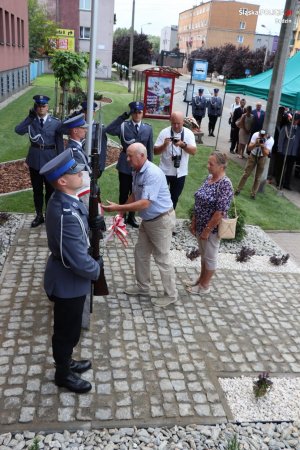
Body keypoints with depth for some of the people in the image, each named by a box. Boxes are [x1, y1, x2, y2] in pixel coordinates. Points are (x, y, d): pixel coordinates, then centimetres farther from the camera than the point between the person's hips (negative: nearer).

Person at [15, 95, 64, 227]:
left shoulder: (56, 123, -4)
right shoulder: (31, 121, 1)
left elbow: (60, 144, -2)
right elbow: (18, 130, -17)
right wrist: (30, 117, -18)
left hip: (50, 161, -2)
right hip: (34, 160, 2)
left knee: (50, 190, 9)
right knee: (37, 190, 13)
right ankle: (39, 216, 28)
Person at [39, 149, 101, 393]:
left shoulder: (62, 199, -3)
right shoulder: (67, 213, -35)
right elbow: (79, 260, -31)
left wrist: (92, 264, 9)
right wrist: (96, 270, -12)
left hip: (66, 277, 9)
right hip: (69, 282, -9)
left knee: (67, 329, 27)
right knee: (67, 331, 14)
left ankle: (65, 362, 49)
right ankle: (63, 374, 37)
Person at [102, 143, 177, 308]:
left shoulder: (153, 173, -27)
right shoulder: (137, 172, 2)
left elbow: (144, 203, -32)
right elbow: (134, 195, 14)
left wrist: (118, 207, -30)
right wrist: (122, 213, 5)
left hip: (161, 220, -9)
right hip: (147, 220, 9)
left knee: (162, 258, 2)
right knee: (140, 253, 17)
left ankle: (170, 295, 19)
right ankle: (142, 287, 36)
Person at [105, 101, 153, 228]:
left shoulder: (148, 128, 2)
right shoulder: (123, 126, -5)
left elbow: (150, 149, 4)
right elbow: (108, 130, -23)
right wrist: (123, 117, -26)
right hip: (125, 165, -2)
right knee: (124, 193, 9)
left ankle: (131, 217, 29)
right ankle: (122, 216, 25)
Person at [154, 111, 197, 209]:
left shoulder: (189, 133, -4)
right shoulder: (164, 132, -7)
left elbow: (193, 151, -15)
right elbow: (155, 151, -8)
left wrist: (183, 145, -31)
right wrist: (164, 145, -26)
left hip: (180, 172, 2)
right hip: (165, 171, -2)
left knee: (175, 197, 16)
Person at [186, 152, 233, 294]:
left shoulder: (225, 185, -23)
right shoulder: (209, 178, 3)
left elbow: (220, 212, -24)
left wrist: (207, 230, -19)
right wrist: (194, 222, 10)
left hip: (212, 228, -8)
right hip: (200, 225, 8)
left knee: (210, 257, 10)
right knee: (203, 254, 23)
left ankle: (205, 285, 26)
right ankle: (201, 278, 41)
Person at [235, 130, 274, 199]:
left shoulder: (270, 140, -24)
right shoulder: (255, 135, -23)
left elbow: (266, 154, -26)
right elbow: (249, 148, -22)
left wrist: (262, 146, -41)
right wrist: (256, 144, -39)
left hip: (262, 157, 0)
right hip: (253, 155, 0)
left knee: (258, 177, 3)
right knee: (246, 173, 0)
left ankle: (253, 194, 13)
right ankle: (238, 189, 12)